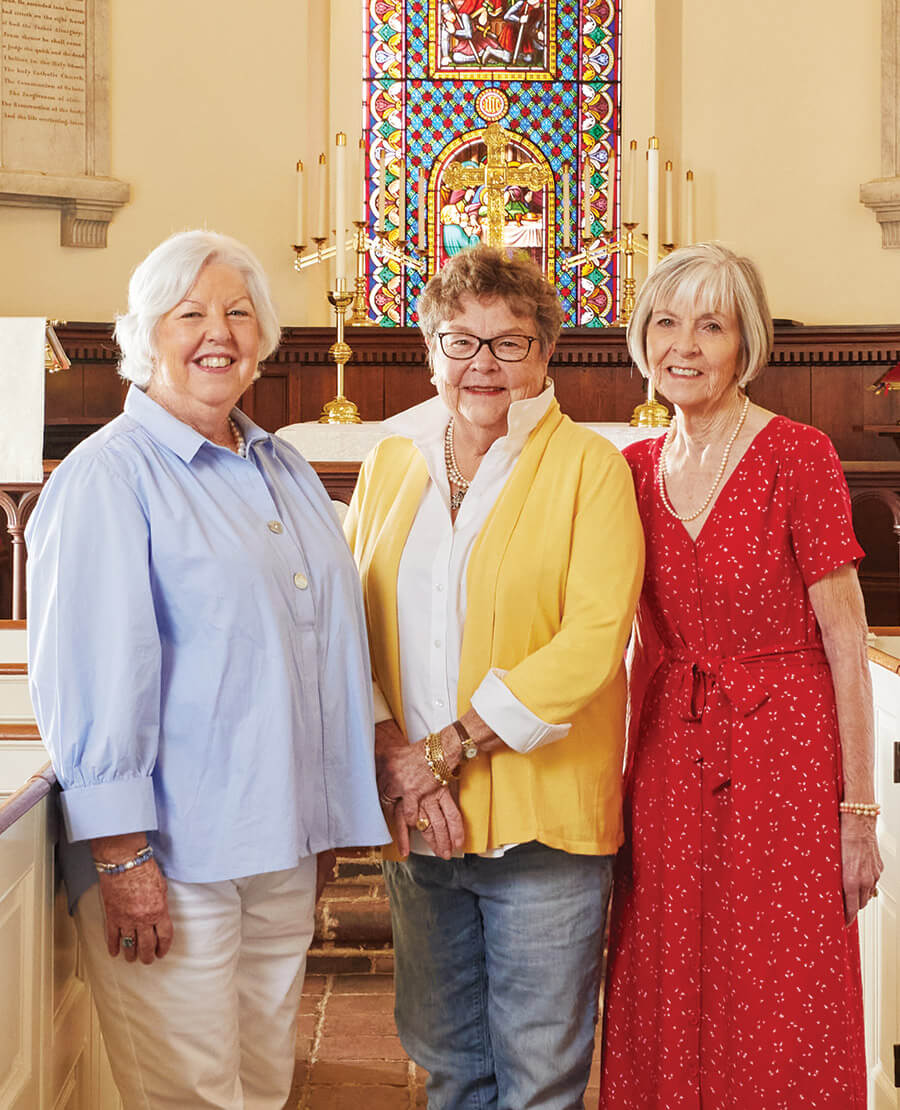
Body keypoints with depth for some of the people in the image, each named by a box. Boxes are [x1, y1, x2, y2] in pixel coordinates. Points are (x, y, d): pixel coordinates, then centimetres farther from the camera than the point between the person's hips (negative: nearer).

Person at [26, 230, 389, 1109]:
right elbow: (89, 677, -15)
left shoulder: (285, 470, 13)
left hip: (284, 844, 7)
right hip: (173, 857, -7)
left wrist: (325, 821, 18)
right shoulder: (108, 475, -10)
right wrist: (121, 855, -18)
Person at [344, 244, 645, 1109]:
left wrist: (446, 749, -16)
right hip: (414, 819, 4)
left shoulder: (588, 466, -5)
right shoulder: (391, 460, 8)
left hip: (541, 814, -4)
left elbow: (593, 640, -15)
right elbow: (351, 620, 6)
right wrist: (390, 754, -9)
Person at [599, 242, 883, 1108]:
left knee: (779, 1027, 6)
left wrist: (858, 811, -11)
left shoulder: (796, 458, -9)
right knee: (669, 1016, 13)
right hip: (667, 760, 4)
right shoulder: (635, 469, 5)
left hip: (782, 752, -4)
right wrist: (616, 789, 8)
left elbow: (846, 643, -9)